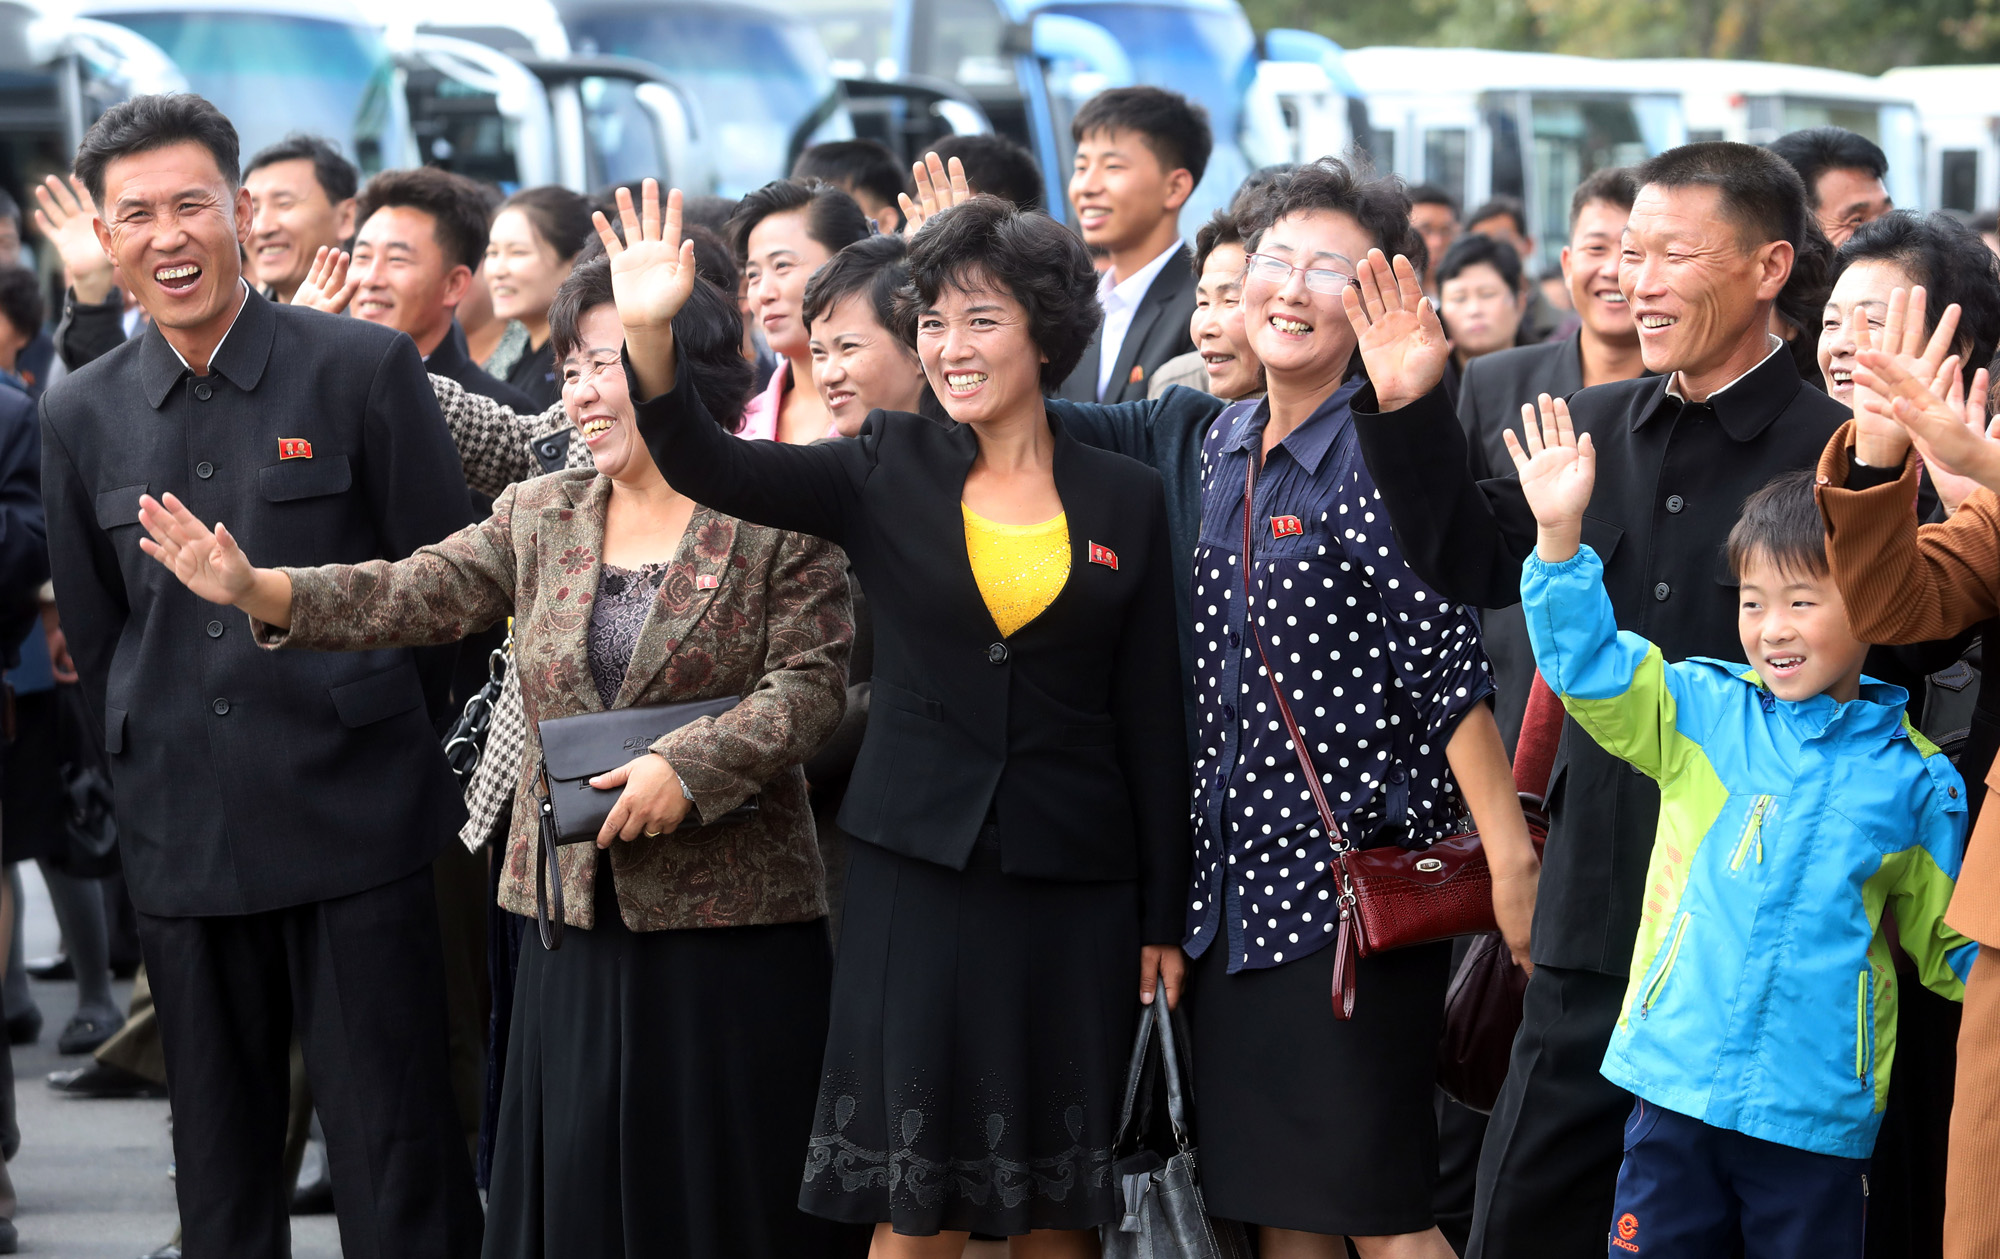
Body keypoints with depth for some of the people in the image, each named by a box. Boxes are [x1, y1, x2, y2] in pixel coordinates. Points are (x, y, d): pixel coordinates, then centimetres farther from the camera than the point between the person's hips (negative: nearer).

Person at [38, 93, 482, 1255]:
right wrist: (156, 778, 12)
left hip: (355, 814, -3)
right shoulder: (81, 418, 7)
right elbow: (94, 635, 15)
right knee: (221, 1159, 11)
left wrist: (364, 736, 4)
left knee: (397, 1159, -2)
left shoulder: (365, 368, -4)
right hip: (185, 840, 4)